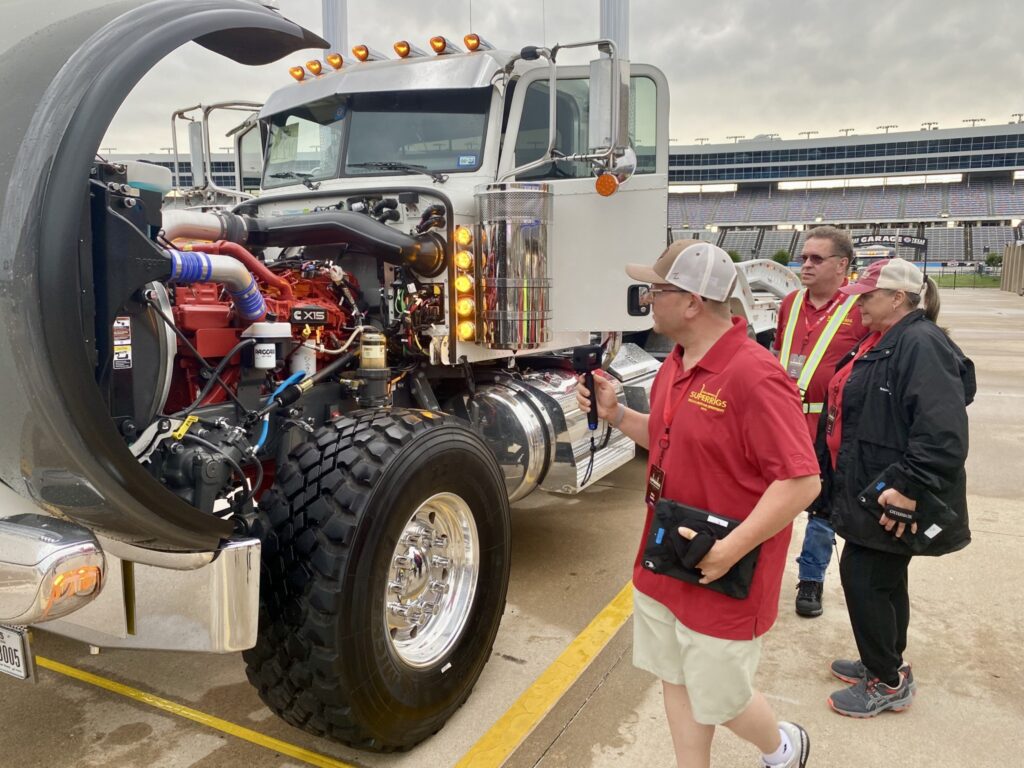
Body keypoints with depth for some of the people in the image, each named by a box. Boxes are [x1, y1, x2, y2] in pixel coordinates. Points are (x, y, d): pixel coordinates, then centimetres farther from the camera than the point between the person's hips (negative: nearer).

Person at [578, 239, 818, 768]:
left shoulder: (754, 376, -25)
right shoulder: (676, 364, 4)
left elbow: (802, 481, -25)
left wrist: (730, 550, -27)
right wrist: (615, 414, 2)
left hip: (721, 578, -8)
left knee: (719, 700, 13)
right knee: (677, 682, 20)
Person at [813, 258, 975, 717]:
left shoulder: (921, 344, -20)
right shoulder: (882, 343, 13)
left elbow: (943, 429, -30)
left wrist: (910, 485, -30)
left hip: (889, 496, -10)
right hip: (869, 489, 10)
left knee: (863, 576, -3)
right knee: (885, 579, 20)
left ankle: (888, 683, 14)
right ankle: (884, 664, 36)